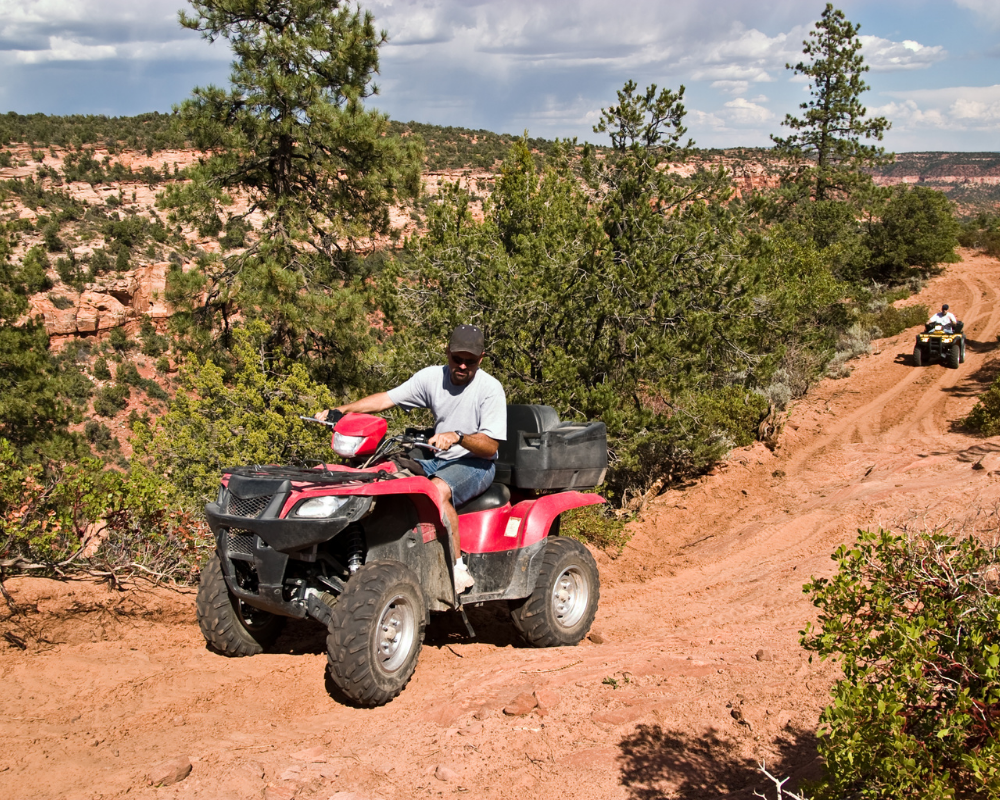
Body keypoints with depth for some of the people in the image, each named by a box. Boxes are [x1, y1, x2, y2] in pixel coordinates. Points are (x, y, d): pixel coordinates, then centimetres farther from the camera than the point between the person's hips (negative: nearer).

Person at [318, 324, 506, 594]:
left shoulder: (490, 388, -11)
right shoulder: (432, 377, 2)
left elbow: (490, 446, -17)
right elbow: (387, 398, -1)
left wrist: (457, 437, -36)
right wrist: (342, 409, -13)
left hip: (476, 464, -5)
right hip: (437, 460, 6)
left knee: (439, 488, -37)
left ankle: (458, 568, -29)